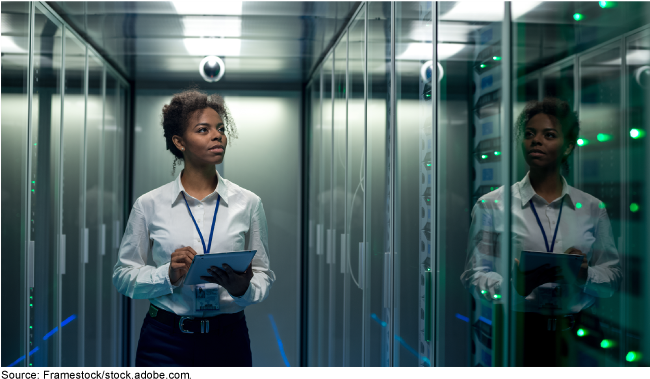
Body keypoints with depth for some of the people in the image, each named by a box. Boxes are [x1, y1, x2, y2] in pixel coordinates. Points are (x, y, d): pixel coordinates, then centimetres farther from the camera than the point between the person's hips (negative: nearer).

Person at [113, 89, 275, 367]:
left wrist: (243, 287, -19)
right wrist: (168, 276, -17)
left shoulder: (248, 204, -1)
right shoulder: (149, 205, -2)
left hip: (229, 340, 1)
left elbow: (264, 274, 2)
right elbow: (123, 275, 1)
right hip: (164, 342, -1)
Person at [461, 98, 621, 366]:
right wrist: (516, 284, -17)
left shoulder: (592, 209, 13)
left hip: (576, 334, 2)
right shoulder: (491, 205, 6)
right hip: (519, 333, -2)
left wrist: (585, 274, -8)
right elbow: (474, 276, 1)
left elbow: (613, 276, 13)